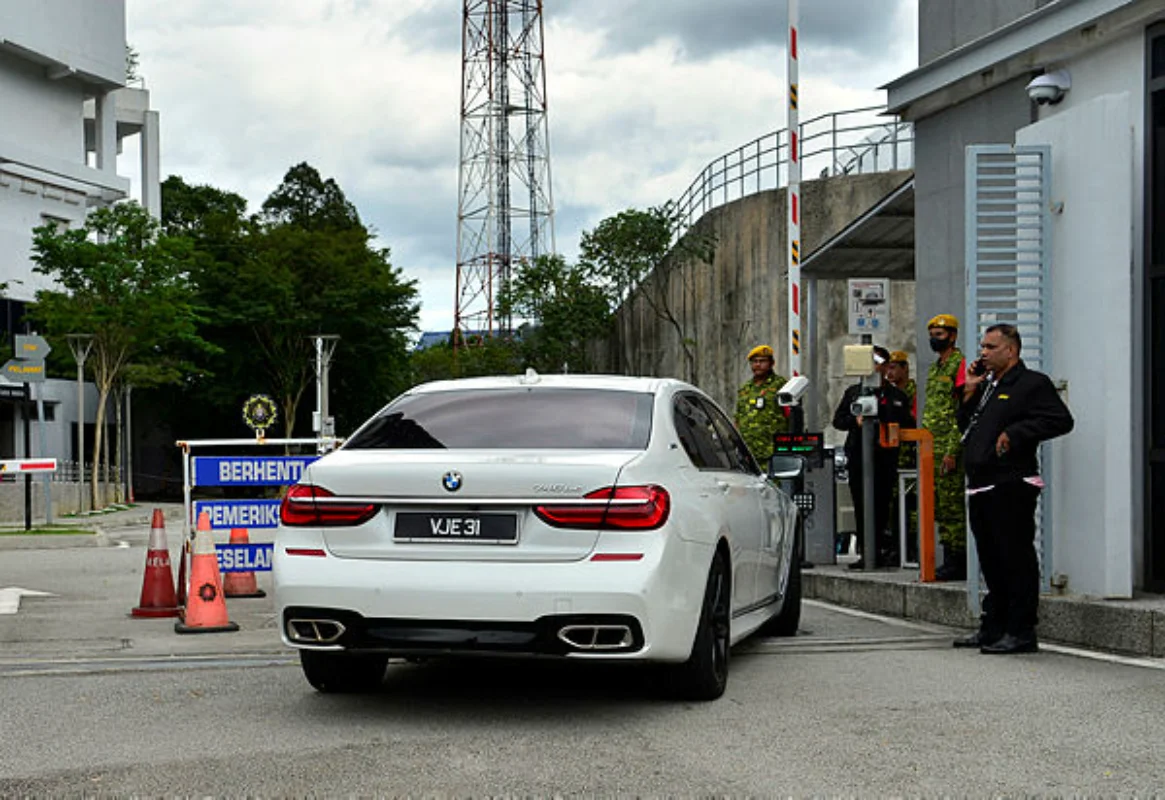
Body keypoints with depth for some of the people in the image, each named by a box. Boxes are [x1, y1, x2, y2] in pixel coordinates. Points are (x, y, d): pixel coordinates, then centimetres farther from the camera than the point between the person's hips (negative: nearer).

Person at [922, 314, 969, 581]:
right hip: (933, 448, 9)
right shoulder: (934, 369, 20)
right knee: (940, 506, 10)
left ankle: (956, 564, -5)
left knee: (952, 505, -8)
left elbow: (963, 411, -15)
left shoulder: (960, 364, -9)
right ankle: (950, 560, 15)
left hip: (949, 448, -9)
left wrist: (952, 451, -19)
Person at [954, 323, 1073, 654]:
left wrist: (1015, 433, -18)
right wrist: (969, 393, 11)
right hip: (981, 487, 9)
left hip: (1011, 486, -9)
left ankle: (1021, 632, -2)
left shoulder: (1033, 383, -4)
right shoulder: (986, 385, 21)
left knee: (1016, 558, -5)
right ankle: (993, 627, 22)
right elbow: (965, 427, 22)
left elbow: (1061, 420, -15)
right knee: (991, 561, 14)